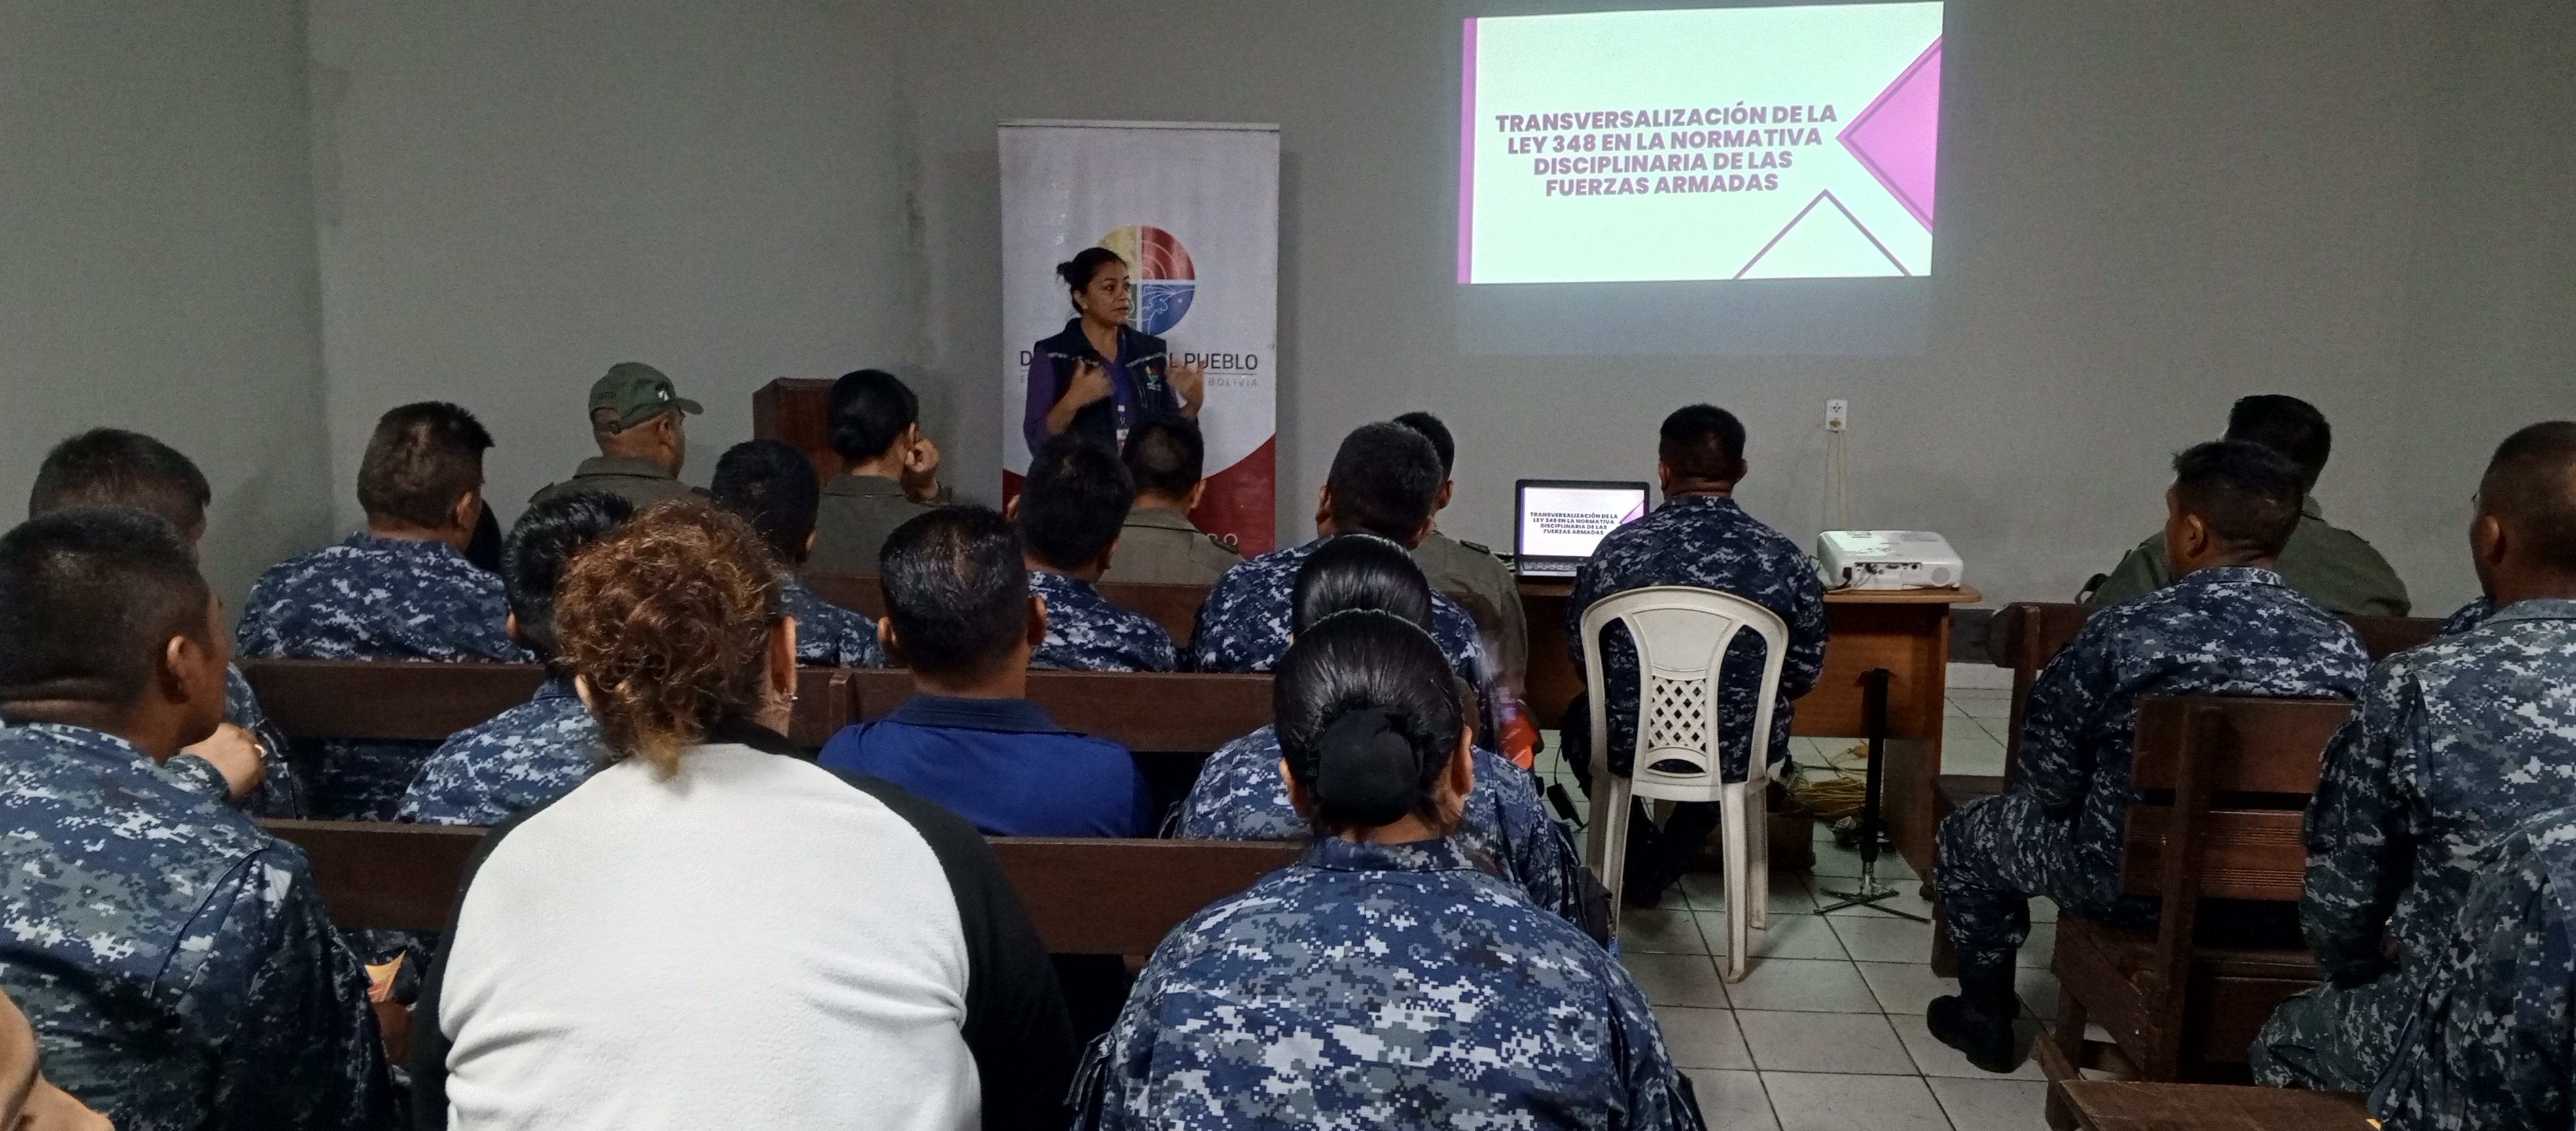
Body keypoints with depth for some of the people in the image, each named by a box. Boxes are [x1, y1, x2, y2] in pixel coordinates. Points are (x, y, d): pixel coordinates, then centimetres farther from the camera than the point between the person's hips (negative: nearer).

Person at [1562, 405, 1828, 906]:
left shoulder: (1619, 548, -13)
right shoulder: (1784, 558, -12)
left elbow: (1580, 654, 0)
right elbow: (1804, 673, -1)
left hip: (1629, 746, 0)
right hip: (1741, 751, 1)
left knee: (1580, 718, 34)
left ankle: (1641, 860, 39)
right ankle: (1656, 873, 33)